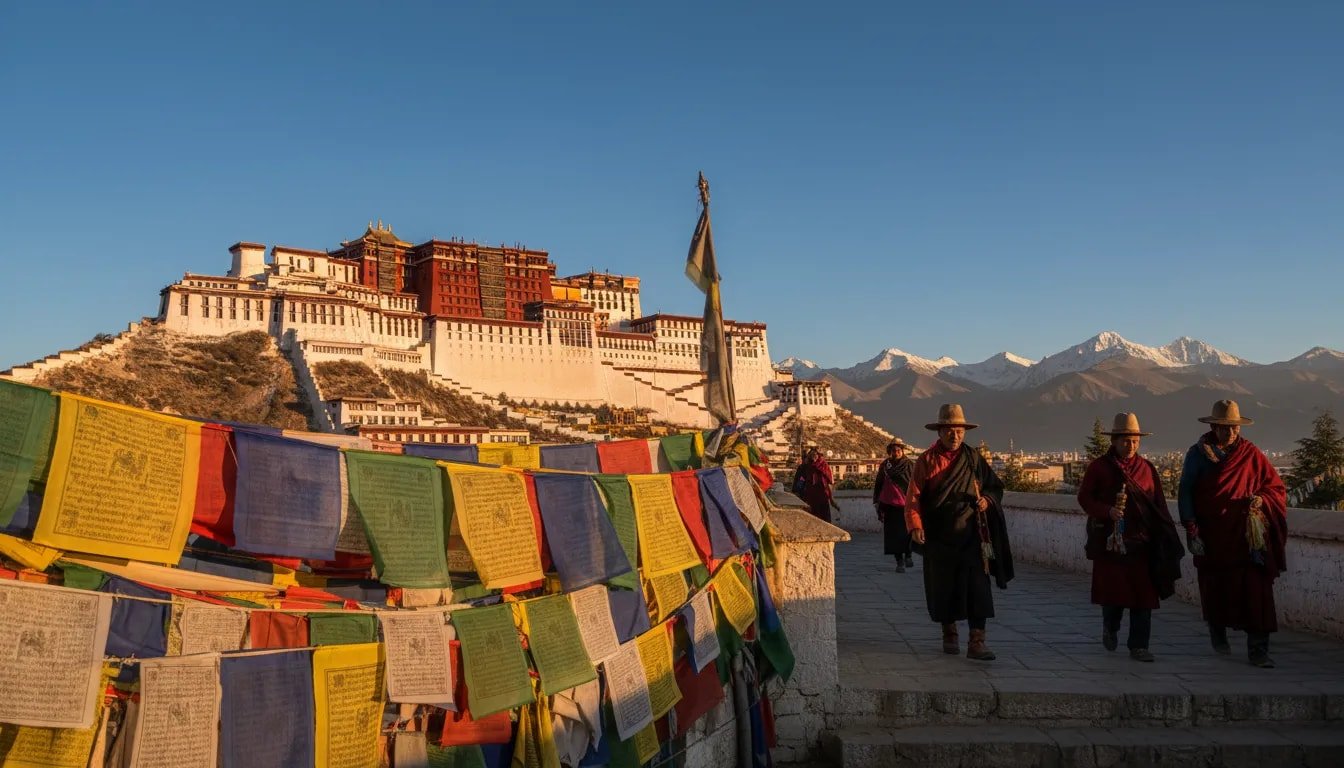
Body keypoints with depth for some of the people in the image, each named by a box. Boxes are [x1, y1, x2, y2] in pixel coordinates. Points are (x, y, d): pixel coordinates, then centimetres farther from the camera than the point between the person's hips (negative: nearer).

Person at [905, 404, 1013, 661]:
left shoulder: (974, 458, 6)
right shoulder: (927, 461, 1)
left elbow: (995, 486, 16)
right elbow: (913, 496, -3)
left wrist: (988, 499, -6)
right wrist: (915, 525, -16)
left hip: (971, 536, 1)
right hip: (939, 538, -1)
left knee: (977, 588, -7)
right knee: (943, 588, 8)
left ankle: (977, 642, -6)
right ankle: (949, 634, 26)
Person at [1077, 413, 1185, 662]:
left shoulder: (1147, 468, 9)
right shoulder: (1099, 467, 1)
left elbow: (1159, 506, 12)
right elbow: (1084, 497, 0)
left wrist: (1164, 538, 5)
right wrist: (1108, 511, -17)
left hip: (1141, 542, 2)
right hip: (1109, 541, -2)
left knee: (1143, 596, -2)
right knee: (1111, 591, 4)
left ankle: (1138, 645, 7)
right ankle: (1110, 627, 34)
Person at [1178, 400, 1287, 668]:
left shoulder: (1251, 454, 4)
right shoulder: (1197, 454, 1)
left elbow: (1277, 489, 10)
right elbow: (1186, 494, 0)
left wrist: (1261, 499, -12)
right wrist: (1192, 531, -8)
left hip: (1248, 538, 0)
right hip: (1212, 538, 0)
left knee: (1254, 590, -8)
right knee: (1216, 588, 9)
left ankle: (1257, 650, -4)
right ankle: (1218, 633, 34)